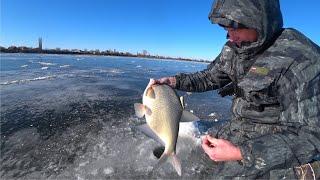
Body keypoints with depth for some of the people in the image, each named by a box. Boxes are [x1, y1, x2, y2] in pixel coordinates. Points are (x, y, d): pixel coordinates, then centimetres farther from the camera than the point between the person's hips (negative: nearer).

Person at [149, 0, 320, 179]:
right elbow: (210, 78, 8)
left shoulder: (301, 60, -25)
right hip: (237, 129, 6)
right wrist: (174, 80, -6)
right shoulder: (234, 49, -4)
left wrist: (241, 154, -33)